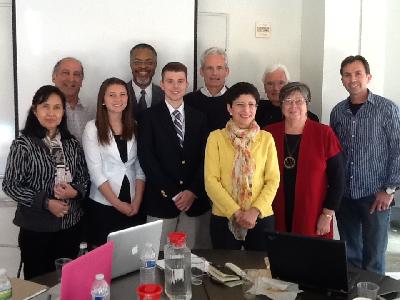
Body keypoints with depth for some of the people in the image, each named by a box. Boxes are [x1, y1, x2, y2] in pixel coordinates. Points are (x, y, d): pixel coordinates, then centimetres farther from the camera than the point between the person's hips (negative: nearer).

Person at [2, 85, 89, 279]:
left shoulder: (71, 143, 5)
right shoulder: (23, 144, -9)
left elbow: (84, 177, 11)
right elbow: (10, 185, -9)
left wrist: (75, 191, -11)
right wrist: (46, 202, -18)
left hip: (70, 224, 4)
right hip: (36, 227, -4)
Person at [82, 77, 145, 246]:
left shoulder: (135, 127, 6)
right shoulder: (92, 128, -5)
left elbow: (140, 168, 4)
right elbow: (95, 172, -9)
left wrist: (137, 201, -6)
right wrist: (117, 203, -11)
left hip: (133, 205, 3)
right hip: (103, 204, -3)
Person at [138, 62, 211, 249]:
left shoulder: (199, 118, 10)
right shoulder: (150, 117, 1)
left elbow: (204, 157, 5)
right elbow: (146, 158, -6)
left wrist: (193, 191, -7)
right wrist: (171, 193, -10)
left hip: (195, 200, 2)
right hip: (161, 200, -2)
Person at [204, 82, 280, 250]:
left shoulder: (266, 138, 5)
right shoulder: (216, 137, -1)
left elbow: (273, 180, 1)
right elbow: (211, 180, -6)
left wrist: (255, 210, -12)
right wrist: (235, 212, -13)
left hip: (261, 218, 2)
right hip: (223, 218, -1)